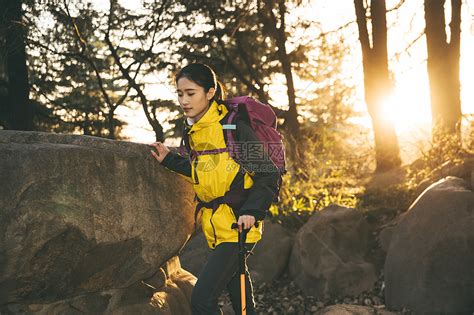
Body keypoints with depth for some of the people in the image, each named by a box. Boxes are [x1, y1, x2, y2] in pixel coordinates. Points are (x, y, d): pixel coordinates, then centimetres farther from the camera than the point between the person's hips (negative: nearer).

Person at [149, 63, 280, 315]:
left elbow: (268, 175, -13)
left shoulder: (234, 127, -14)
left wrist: (251, 211, -24)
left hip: (236, 226, -8)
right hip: (215, 228, 8)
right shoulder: (194, 131, 9)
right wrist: (169, 160, 15)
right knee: (236, 287, 19)